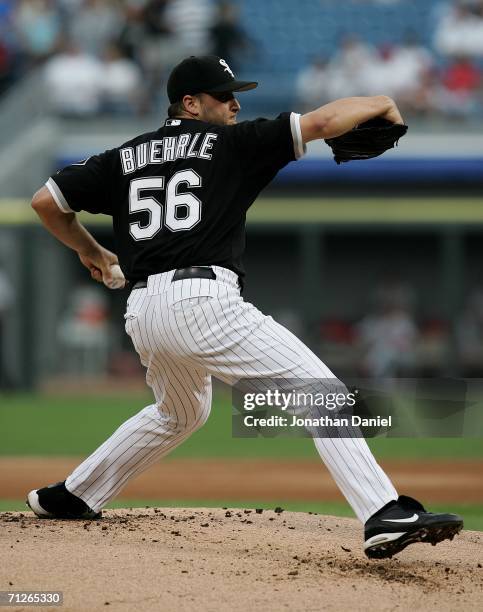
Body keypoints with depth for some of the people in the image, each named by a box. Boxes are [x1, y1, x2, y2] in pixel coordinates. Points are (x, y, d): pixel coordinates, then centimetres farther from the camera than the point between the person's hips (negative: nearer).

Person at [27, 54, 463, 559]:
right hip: (203, 301, -7)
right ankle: (385, 517, -25)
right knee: (322, 393, -9)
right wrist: (380, 105, 17)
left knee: (181, 413, 35)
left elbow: (46, 201, 19)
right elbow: (322, 122, 0)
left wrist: (90, 252, 35)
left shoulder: (124, 158, 21)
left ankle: (70, 498, 39)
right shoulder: (229, 144, 6)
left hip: (142, 313, 7)